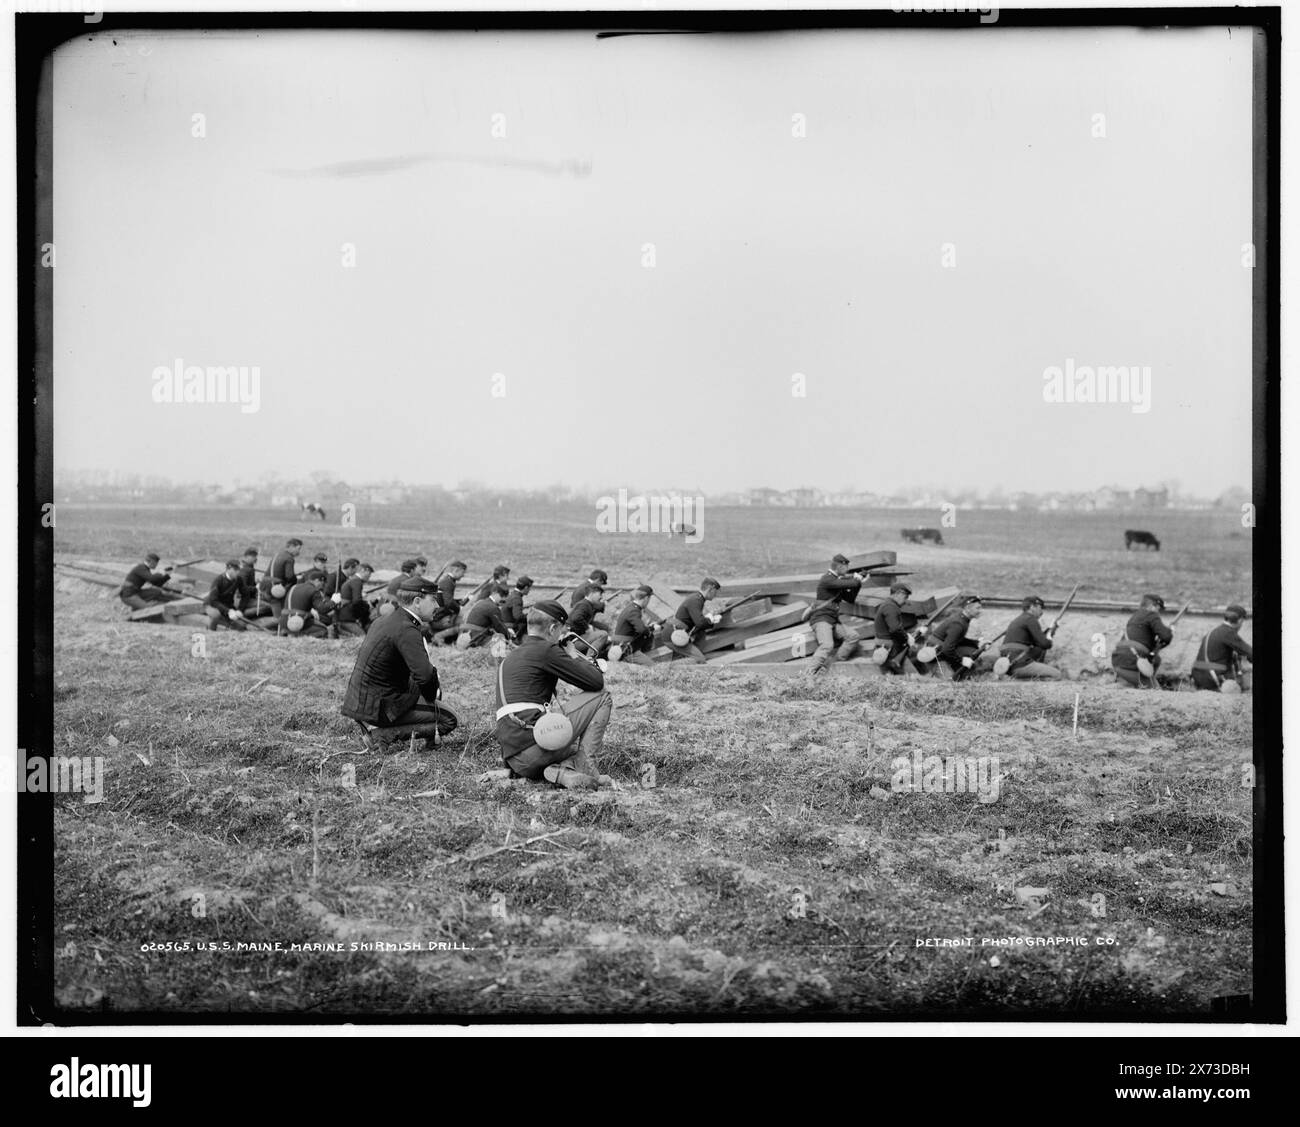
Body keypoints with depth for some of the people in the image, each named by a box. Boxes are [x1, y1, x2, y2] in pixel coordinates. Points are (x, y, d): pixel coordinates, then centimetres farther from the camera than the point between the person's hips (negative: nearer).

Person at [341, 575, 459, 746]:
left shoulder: (384, 620, 9)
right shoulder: (406, 630, -22)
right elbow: (425, 675, -32)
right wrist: (431, 695, -8)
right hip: (377, 707, -10)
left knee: (435, 688, 23)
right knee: (450, 720, -9)